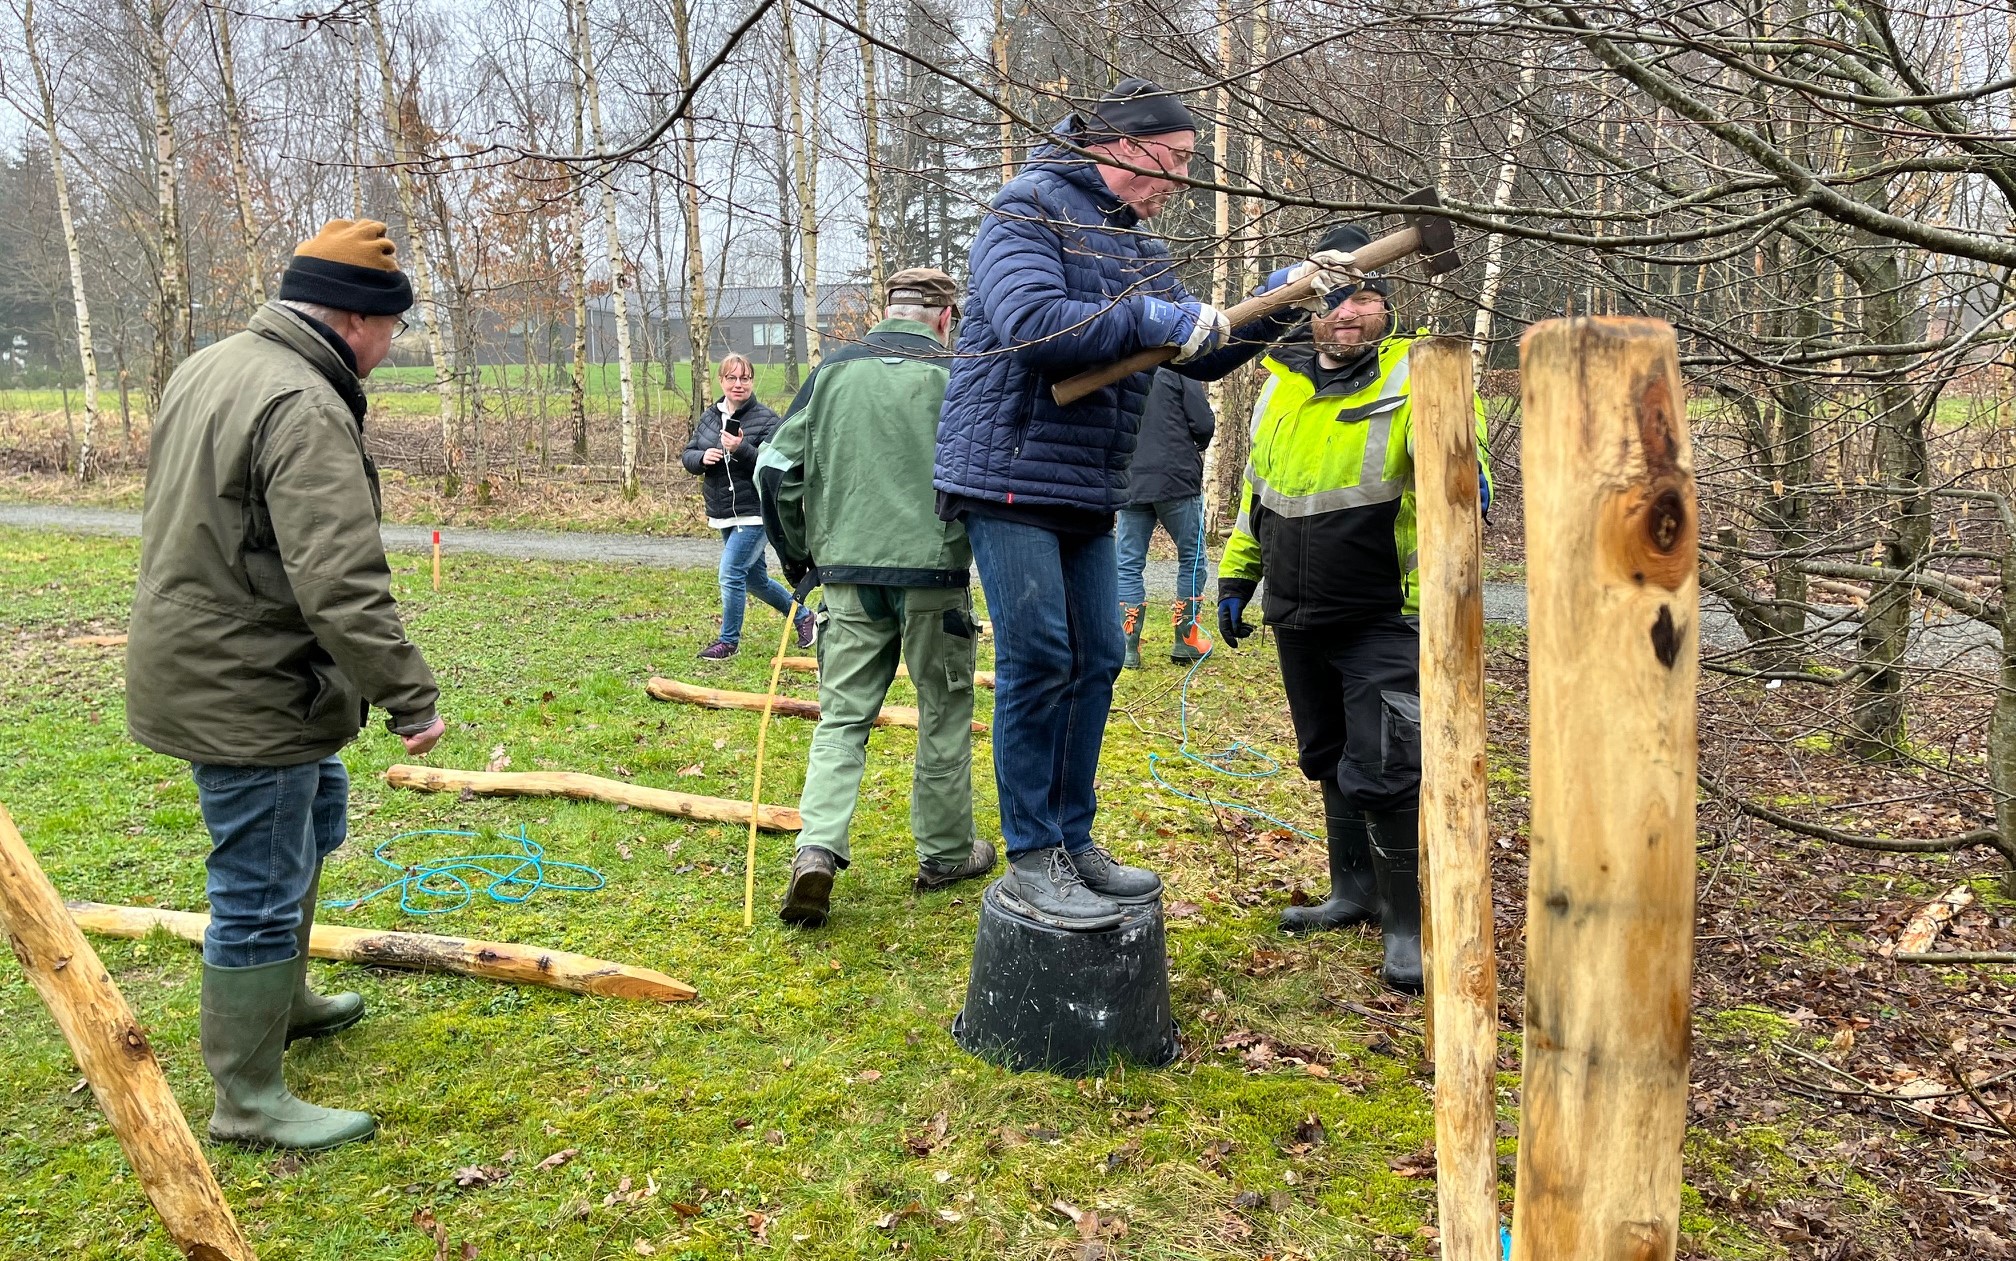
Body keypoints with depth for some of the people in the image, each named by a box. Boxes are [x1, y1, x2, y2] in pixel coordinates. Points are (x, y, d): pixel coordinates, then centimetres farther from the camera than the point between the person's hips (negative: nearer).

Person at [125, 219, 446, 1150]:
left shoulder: (208, 367, 8)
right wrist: (411, 696, -25)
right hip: (244, 692, -11)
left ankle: (283, 997, 43)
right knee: (261, 890, 0)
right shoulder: (305, 410, -24)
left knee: (317, 813, 27)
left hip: (194, 661, 11)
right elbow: (342, 585, -31)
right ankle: (249, 1101, 14)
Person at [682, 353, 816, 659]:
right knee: (755, 578, 17)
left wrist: (741, 449, -31)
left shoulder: (766, 419, -10)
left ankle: (728, 640, 7)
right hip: (723, 514, 8)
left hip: (753, 514, -7)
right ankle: (802, 616, 36)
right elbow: (687, 456, 11)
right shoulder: (709, 417, 10)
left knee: (731, 575, -11)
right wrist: (702, 457, -11)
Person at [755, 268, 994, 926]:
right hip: (933, 575, -2)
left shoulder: (833, 371, 6)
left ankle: (817, 850, -8)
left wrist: (796, 552, 16)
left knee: (841, 717, 8)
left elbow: (776, 467, 5)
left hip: (849, 578, 3)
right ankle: (945, 853, 22)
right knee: (944, 716, 12)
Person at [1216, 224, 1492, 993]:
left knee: (1382, 772, -8)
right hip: (1298, 620, 6)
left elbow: (1460, 468, -18)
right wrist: (1235, 579, 18)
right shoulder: (1282, 385, 8)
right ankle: (1355, 891, 36)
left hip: (1385, 621, -6)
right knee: (1328, 759, 17)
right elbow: (1256, 488, 18)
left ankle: (1408, 922, 10)